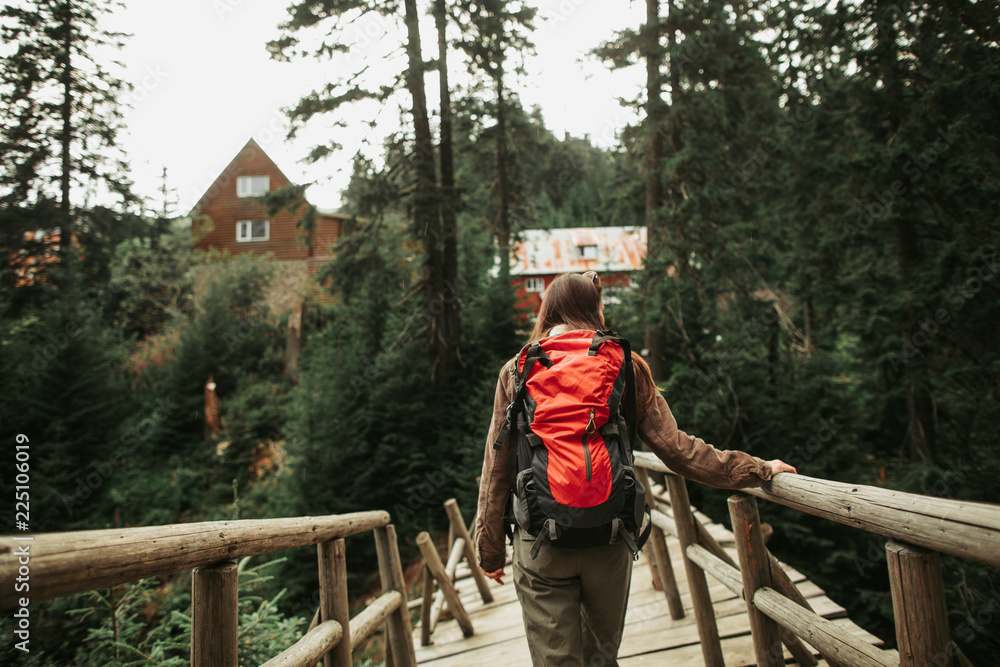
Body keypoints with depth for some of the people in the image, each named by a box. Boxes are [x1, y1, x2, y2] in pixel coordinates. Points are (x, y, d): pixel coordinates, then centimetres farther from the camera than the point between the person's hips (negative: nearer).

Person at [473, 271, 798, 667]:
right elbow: (676, 448, 0)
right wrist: (759, 470, 11)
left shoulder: (517, 371, 0)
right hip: (610, 543, 2)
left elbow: (496, 470, 0)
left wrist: (490, 548, 10)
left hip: (541, 547, -1)